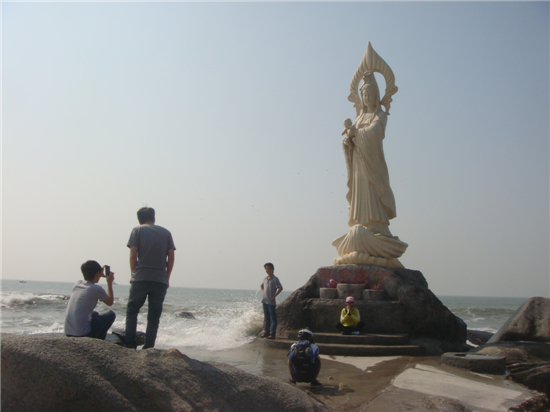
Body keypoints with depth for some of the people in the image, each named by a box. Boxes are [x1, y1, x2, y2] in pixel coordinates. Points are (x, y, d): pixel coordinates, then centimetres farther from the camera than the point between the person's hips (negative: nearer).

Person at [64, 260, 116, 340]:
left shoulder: (77, 284, 7)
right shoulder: (97, 289, -12)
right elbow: (110, 302, 8)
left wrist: (99, 275, 37)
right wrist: (109, 283, 16)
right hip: (82, 333, -7)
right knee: (111, 315, 11)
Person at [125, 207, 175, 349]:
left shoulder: (137, 230, 4)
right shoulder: (166, 232, 11)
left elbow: (133, 255, -3)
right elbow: (171, 257, 6)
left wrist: (134, 274, 8)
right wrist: (167, 278, 12)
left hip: (141, 279, -2)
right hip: (160, 280, 2)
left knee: (132, 311, 12)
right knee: (154, 316, 7)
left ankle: (130, 345, 5)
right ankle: (148, 347, 5)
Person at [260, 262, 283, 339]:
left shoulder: (275, 279, -8)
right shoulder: (265, 279, 13)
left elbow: (280, 288, -15)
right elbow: (261, 286, 30)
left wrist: (274, 296, -15)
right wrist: (263, 292, 13)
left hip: (271, 301, -7)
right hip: (264, 301, 7)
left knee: (273, 318, -3)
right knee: (266, 317, 13)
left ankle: (272, 333, -1)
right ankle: (266, 332, 20)